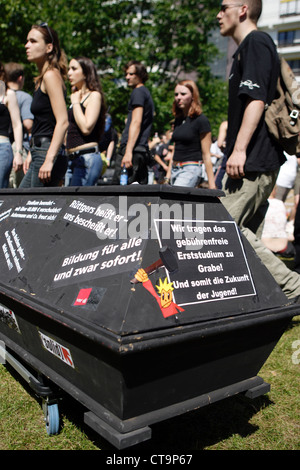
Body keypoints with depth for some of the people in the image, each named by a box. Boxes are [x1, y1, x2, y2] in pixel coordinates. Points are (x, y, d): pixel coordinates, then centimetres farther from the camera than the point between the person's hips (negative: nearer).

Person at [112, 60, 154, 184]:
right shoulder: (147, 93, 26)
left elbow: (136, 122, -15)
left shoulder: (138, 92, -3)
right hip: (143, 149, 10)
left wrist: (128, 152, -22)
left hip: (133, 149, -10)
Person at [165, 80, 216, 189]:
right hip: (175, 169, 7)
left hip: (191, 169, -7)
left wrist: (212, 185, -11)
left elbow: (206, 155, -9)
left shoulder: (201, 120, -6)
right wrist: (168, 175, 17)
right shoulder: (178, 120, 15)